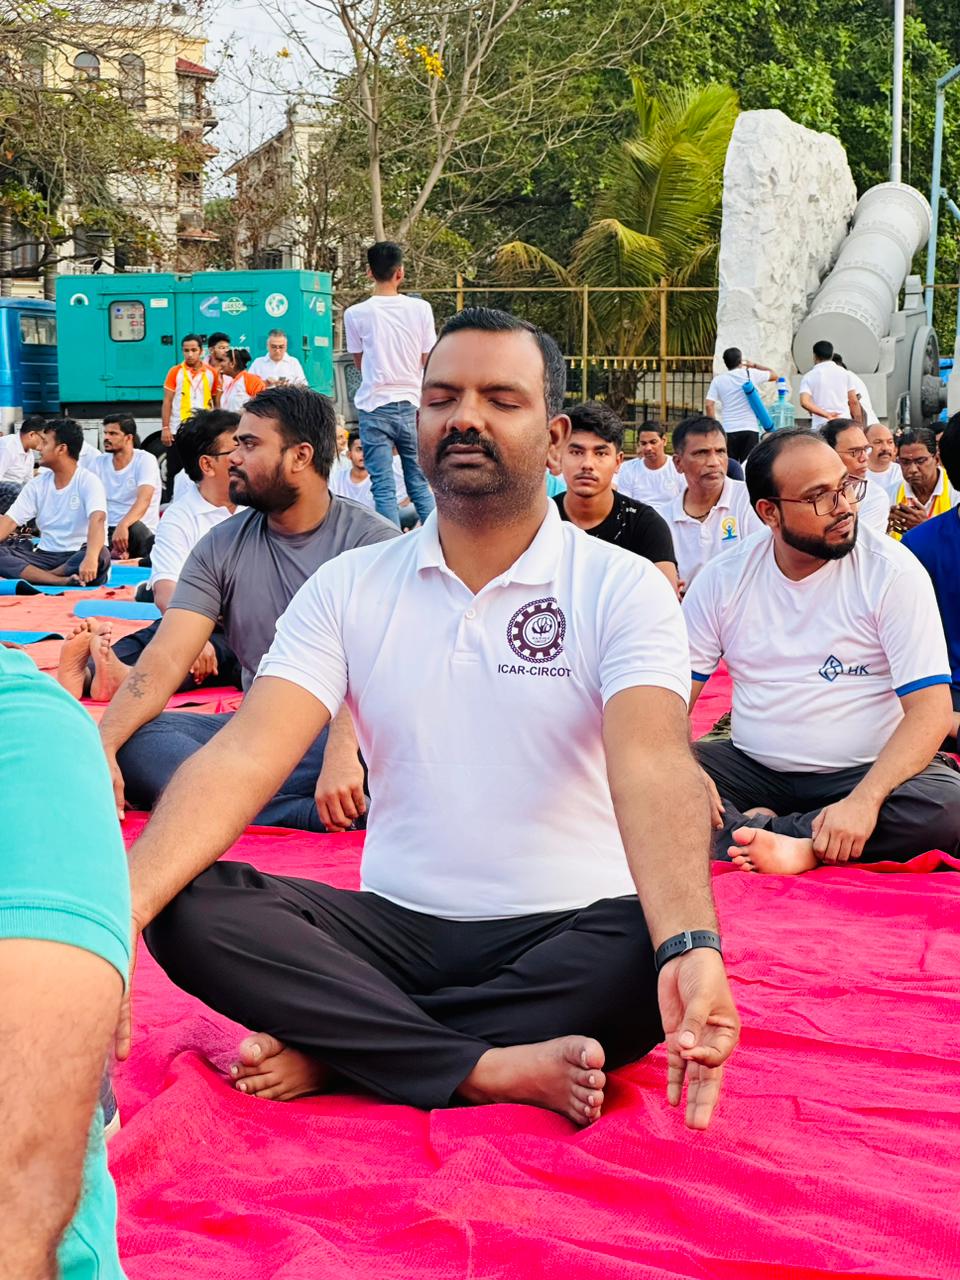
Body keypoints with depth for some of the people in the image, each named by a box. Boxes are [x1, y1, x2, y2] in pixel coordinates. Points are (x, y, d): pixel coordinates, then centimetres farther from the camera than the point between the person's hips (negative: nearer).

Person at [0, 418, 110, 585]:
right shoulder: (36, 485, 8)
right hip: (46, 556, 5)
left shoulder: (88, 481, -9)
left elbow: (97, 520, -27)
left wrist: (90, 558, -46)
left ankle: (34, 576, -26)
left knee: (100, 556, -38)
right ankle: (62, 581, -35)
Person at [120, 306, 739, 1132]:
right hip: (397, 928, 2)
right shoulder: (350, 586, 3)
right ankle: (495, 1070, -24)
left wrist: (691, 948, -42)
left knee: (651, 952, -34)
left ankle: (332, 1049, -20)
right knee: (192, 909, -20)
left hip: (566, 931, -2)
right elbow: (245, 757, -9)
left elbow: (652, 767, -22)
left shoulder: (623, 588, -5)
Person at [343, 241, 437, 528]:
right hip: (411, 406, 2)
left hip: (374, 408, -2)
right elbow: (429, 363, 3)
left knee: (383, 488, 1)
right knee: (420, 485, 12)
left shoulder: (356, 314, -4)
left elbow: (360, 363, 8)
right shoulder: (420, 308, -2)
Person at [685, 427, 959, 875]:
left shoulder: (893, 572, -7)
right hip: (754, 768, 2)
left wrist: (865, 801, -30)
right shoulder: (723, 578, 1)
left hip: (867, 771, -2)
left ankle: (753, 831, -27)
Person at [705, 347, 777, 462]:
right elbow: (774, 375, 19)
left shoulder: (718, 380, 4)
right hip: (750, 429, -1)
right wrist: (754, 365, 29)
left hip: (729, 430, 1)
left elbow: (709, 405, -4)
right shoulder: (751, 374, 3)